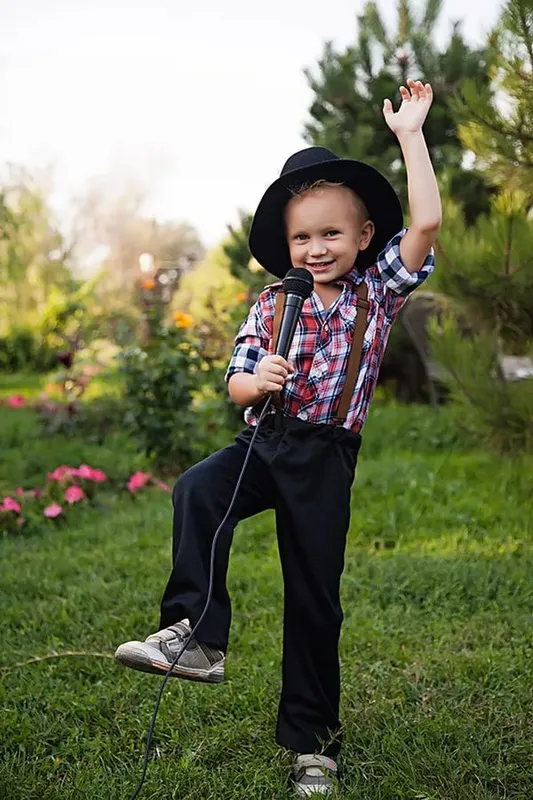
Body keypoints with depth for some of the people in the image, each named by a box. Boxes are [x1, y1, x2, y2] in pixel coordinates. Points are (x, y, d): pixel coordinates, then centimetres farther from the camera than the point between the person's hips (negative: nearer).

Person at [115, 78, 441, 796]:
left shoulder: (378, 292, 3)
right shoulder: (272, 304, 8)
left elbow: (425, 224, -10)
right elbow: (235, 384, 9)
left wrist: (410, 134, -8)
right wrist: (255, 380, -15)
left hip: (326, 458, -2)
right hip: (263, 440, 2)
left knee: (314, 594, 5)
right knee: (197, 490, -31)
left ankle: (311, 736, 21)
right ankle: (198, 635, -28)